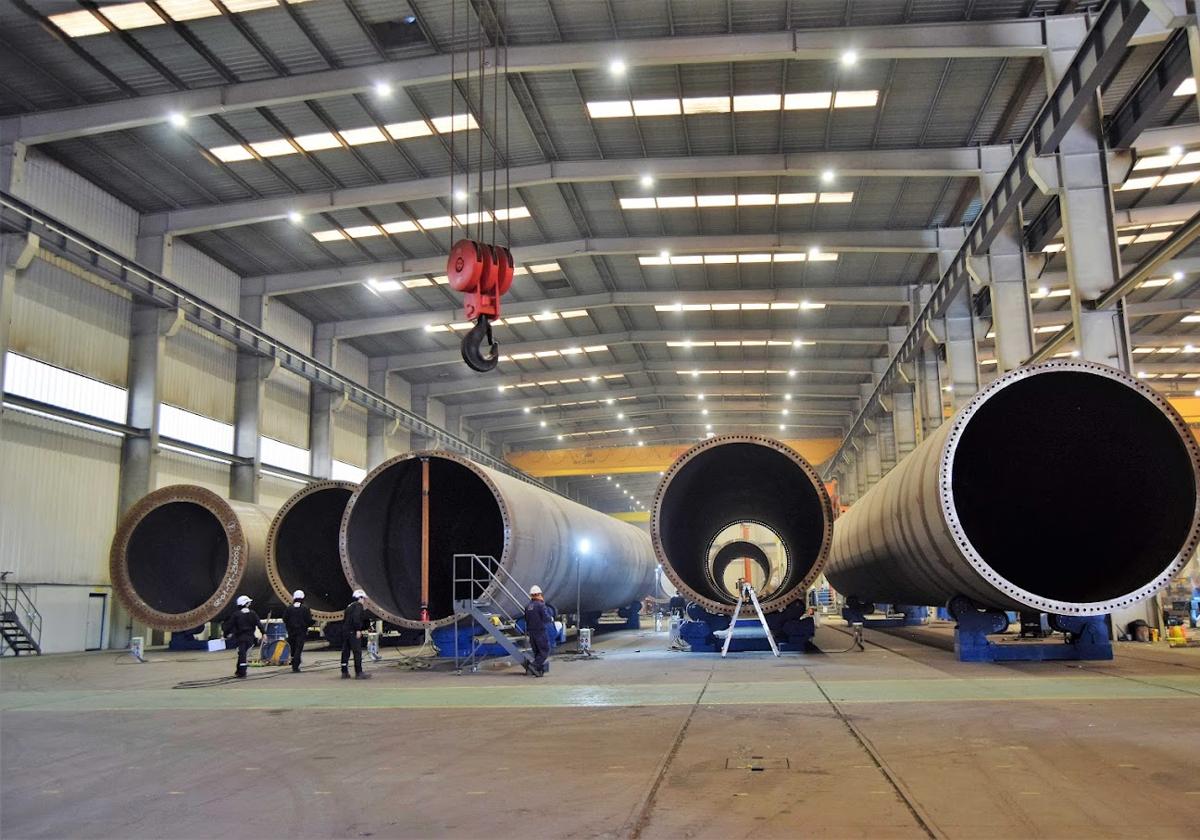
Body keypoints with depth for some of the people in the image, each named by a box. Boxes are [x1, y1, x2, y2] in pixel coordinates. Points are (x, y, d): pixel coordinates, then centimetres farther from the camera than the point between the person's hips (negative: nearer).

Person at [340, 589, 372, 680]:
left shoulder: (349, 606, 22)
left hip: (345, 631, 9)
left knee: (345, 652, 11)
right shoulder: (358, 605, -5)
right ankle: (359, 673, -8)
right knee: (357, 652, -7)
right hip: (353, 632, -9)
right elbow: (356, 618, -20)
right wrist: (358, 630, -21)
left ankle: (344, 672, 15)